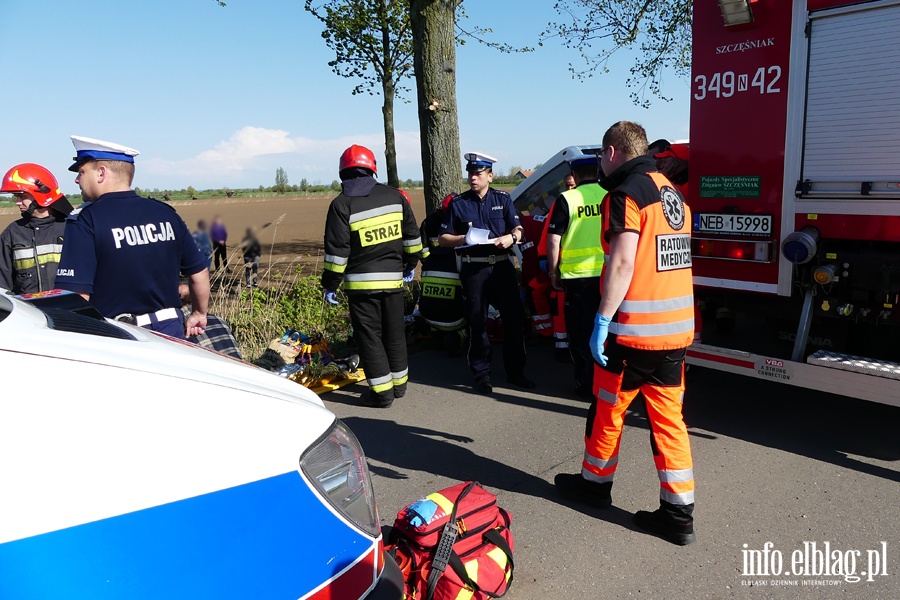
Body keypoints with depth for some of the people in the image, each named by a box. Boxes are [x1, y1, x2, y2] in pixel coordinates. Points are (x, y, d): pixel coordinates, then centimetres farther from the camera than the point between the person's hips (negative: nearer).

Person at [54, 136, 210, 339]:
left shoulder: (84, 221, -10)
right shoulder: (166, 213, 3)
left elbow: (76, 297, -16)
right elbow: (199, 272, 9)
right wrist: (199, 314, 25)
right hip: (171, 332, 4)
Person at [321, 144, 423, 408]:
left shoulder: (342, 204, -9)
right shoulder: (395, 196, 4)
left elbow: (336, 250, -11)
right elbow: (412, 236, 10)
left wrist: (330, 284, -3)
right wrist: (410, 264, 23)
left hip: (361, 281, -4)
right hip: (393, 278, 5)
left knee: (369, 336, 4)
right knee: (395, 333, 17)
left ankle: (382, 392, 7)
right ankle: (399, 383, 28)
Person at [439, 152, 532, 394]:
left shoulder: (503, 199, 10)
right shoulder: (458, 203, 6)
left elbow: (518, 228, 5)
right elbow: (443, 239, 5)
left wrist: (512, 237, -18)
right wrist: (462, 239, -15)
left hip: (502, 265, 2)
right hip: (473, 268, -1)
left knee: (514, 318, 2)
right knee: (477, 322, 1)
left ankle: (515, 371, 15)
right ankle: (481, 374, 13)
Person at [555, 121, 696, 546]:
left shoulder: (626, 194, -11)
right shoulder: (672, 193, 15)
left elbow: (622, 263, -21)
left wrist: (602, 321, -19)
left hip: (634, 329, -7)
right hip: (677, 327, 8)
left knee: (608, 410, 12)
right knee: (669, 418, 11)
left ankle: (595, 482, 32)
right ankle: (679, 514, 14)